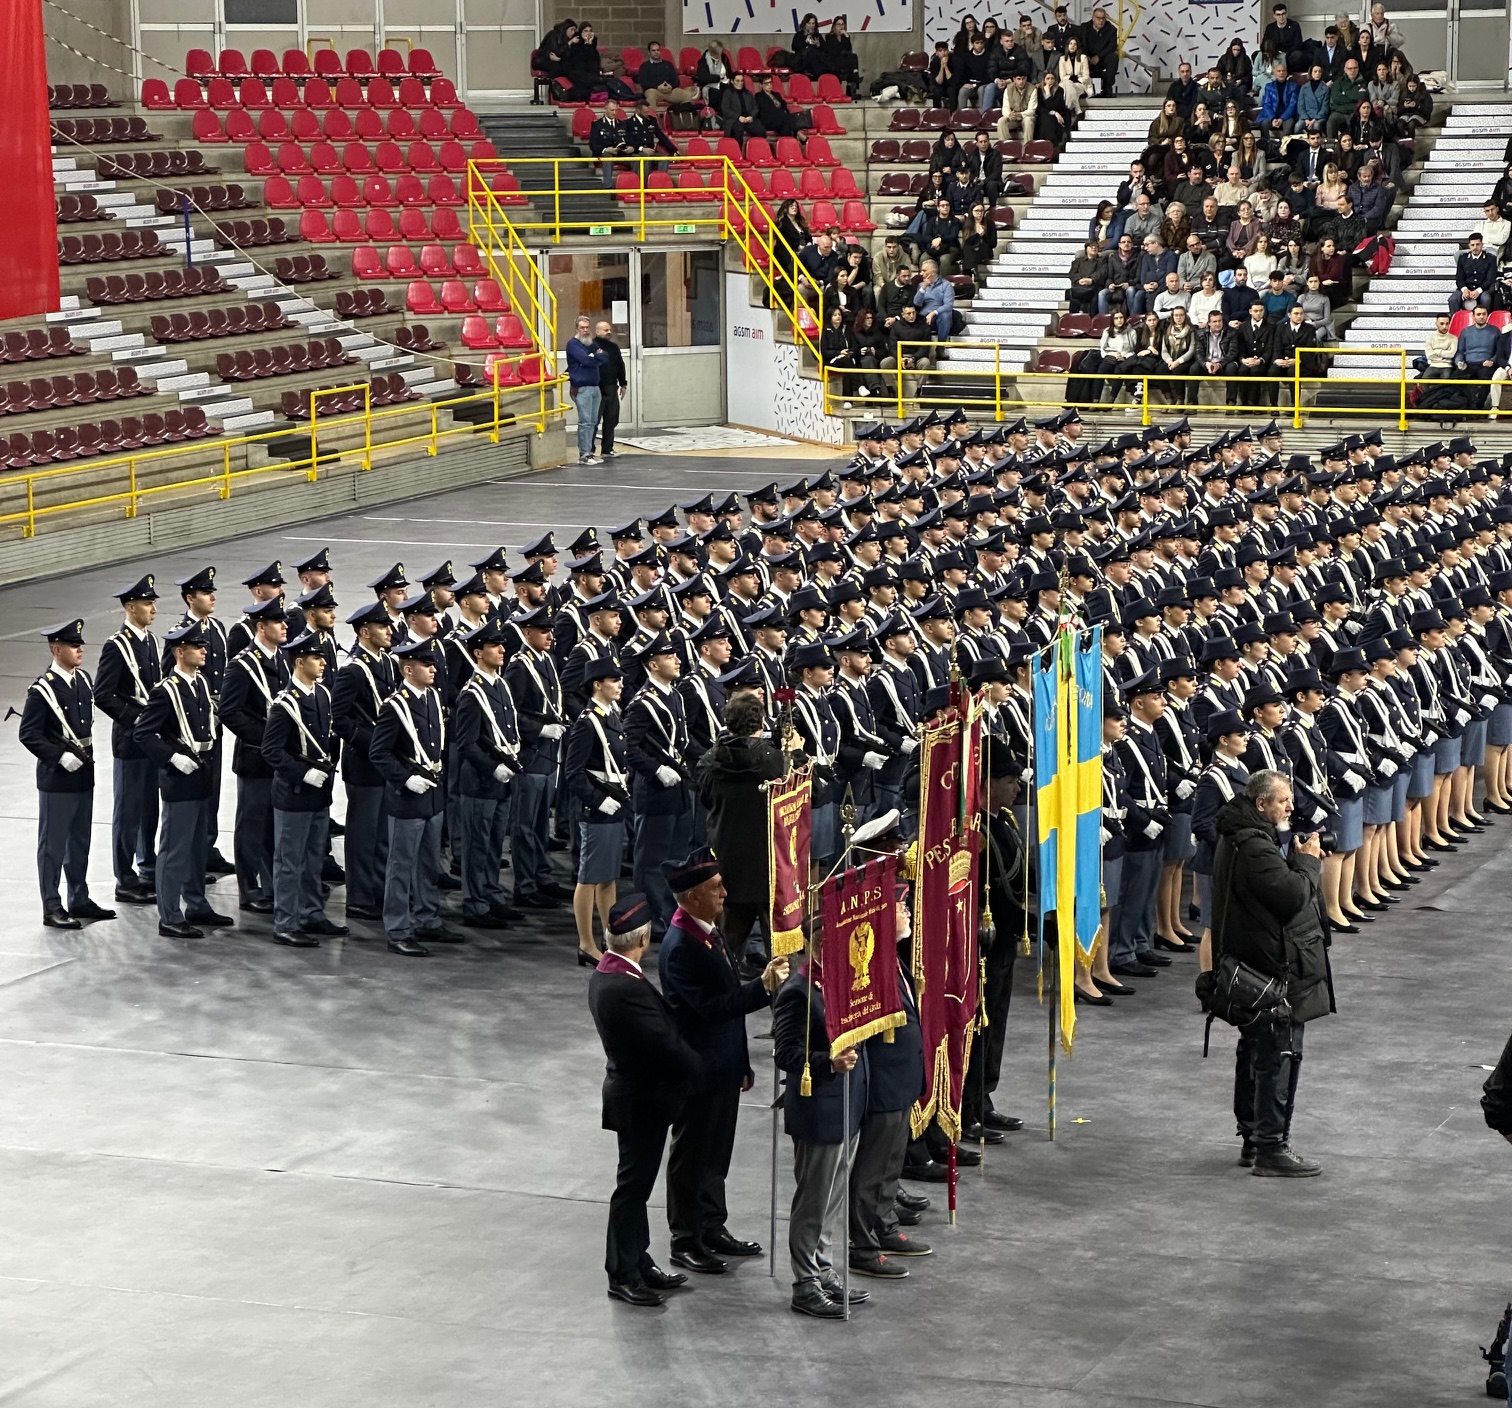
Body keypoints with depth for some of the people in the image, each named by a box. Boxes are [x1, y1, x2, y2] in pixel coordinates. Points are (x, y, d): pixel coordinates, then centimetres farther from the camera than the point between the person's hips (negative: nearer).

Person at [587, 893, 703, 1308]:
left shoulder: (604, 974, 3)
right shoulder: (626, 988, -29)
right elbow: (665, 1043, -24)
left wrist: (686, 1061, 4)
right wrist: (695, 1067, -6)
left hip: (632, 1090, 10)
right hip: (642, 1099, -10)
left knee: (637, 1183, 19)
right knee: (633, 1185, 2)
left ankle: (638, 1262, 30)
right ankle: (623, 1275, 12)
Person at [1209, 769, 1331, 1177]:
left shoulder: (1240, 839, 13)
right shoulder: (1254, 848, -21)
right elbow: (1292, 896, -24)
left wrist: (1300, 859, 2)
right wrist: (1309, 862, -8)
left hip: (1250, 963, 11)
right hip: (1274, 967, -11)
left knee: (1255, 1051, 17)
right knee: (1280, 1055, -7)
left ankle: (1252, 1138, 26)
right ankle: (1271, 1148, -5)